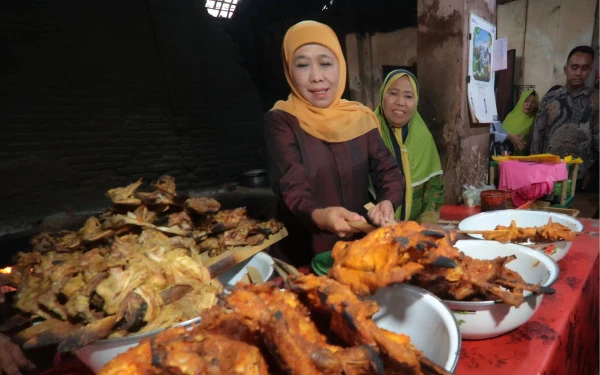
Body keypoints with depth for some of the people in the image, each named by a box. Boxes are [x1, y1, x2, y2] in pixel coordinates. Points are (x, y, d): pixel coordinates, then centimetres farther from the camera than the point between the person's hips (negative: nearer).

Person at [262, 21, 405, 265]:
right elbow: (293, 189, -18)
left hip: (360, 243, 4)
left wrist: (387, 202, -22)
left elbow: (388, 169, -1)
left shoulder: (360, 117, 3)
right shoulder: (279, 122, -8)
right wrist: (319, 216, -38)